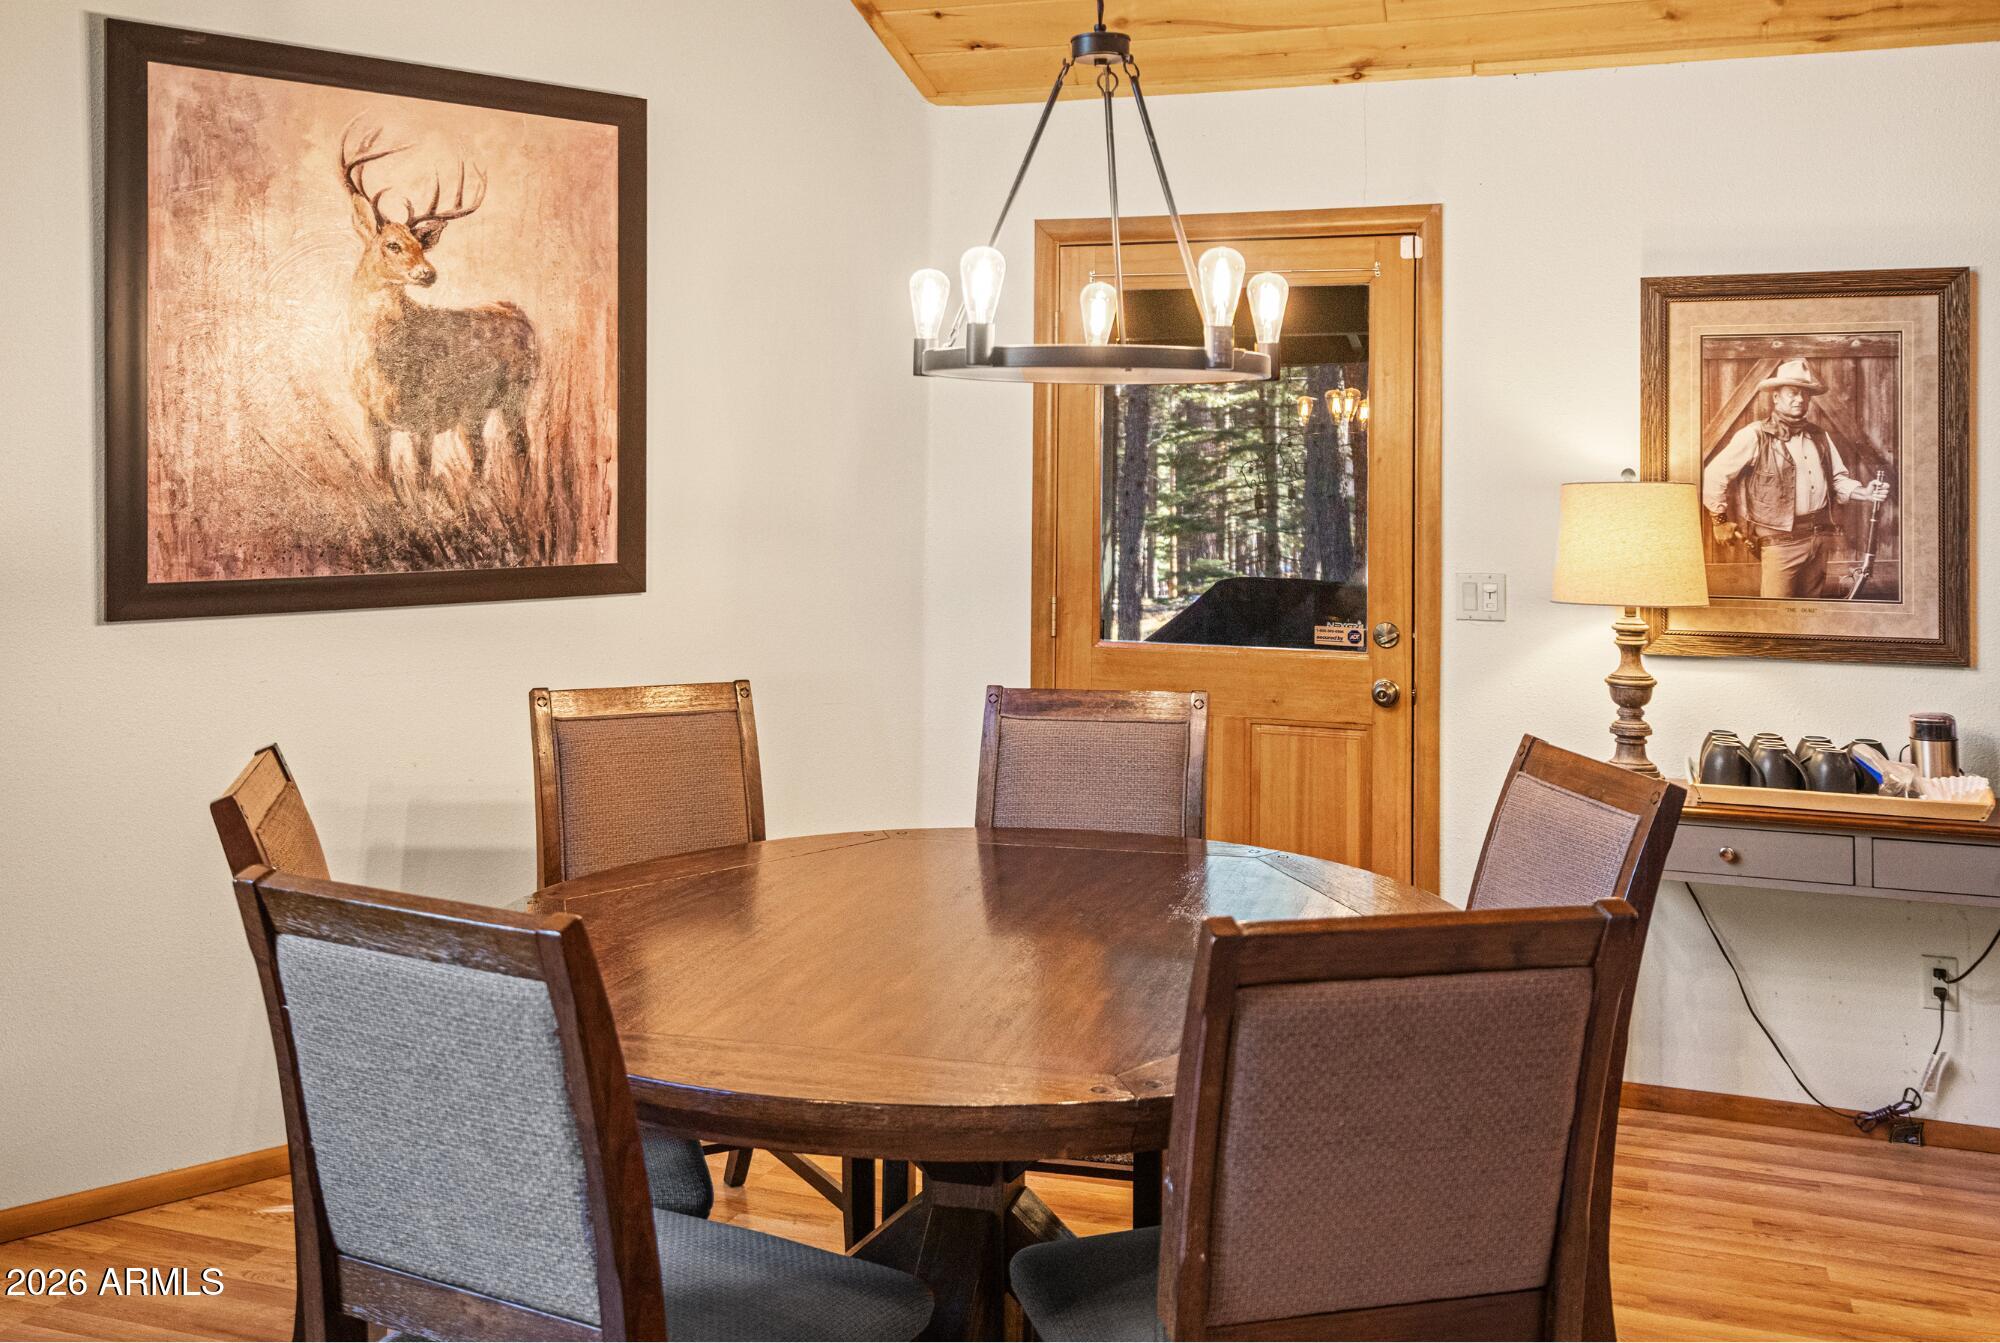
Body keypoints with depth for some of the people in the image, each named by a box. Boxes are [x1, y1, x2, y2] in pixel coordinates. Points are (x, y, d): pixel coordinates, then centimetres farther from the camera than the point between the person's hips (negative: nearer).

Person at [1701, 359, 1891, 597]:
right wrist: (1720, 520, -3)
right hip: (1780, 541, -6)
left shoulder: (1819, 436, 13)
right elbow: (1713, 475, -7)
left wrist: (1864, 493, 0)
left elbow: (1838, 478, 20)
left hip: (1819, 538, 7)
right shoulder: (1755, 436, -9)